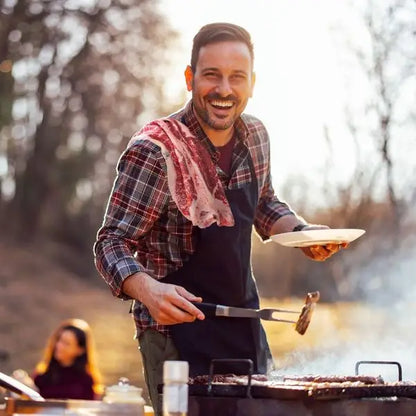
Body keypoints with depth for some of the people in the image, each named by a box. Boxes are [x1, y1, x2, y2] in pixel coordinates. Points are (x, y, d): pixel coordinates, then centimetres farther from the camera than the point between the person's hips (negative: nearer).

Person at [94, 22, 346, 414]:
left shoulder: (254, 136, 0)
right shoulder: (155, 151, -21)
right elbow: (112, 245, -20)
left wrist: (300, 231, 0)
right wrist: (148, 290, -39)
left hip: (245, 324, 7)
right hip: (178, 329, -7)